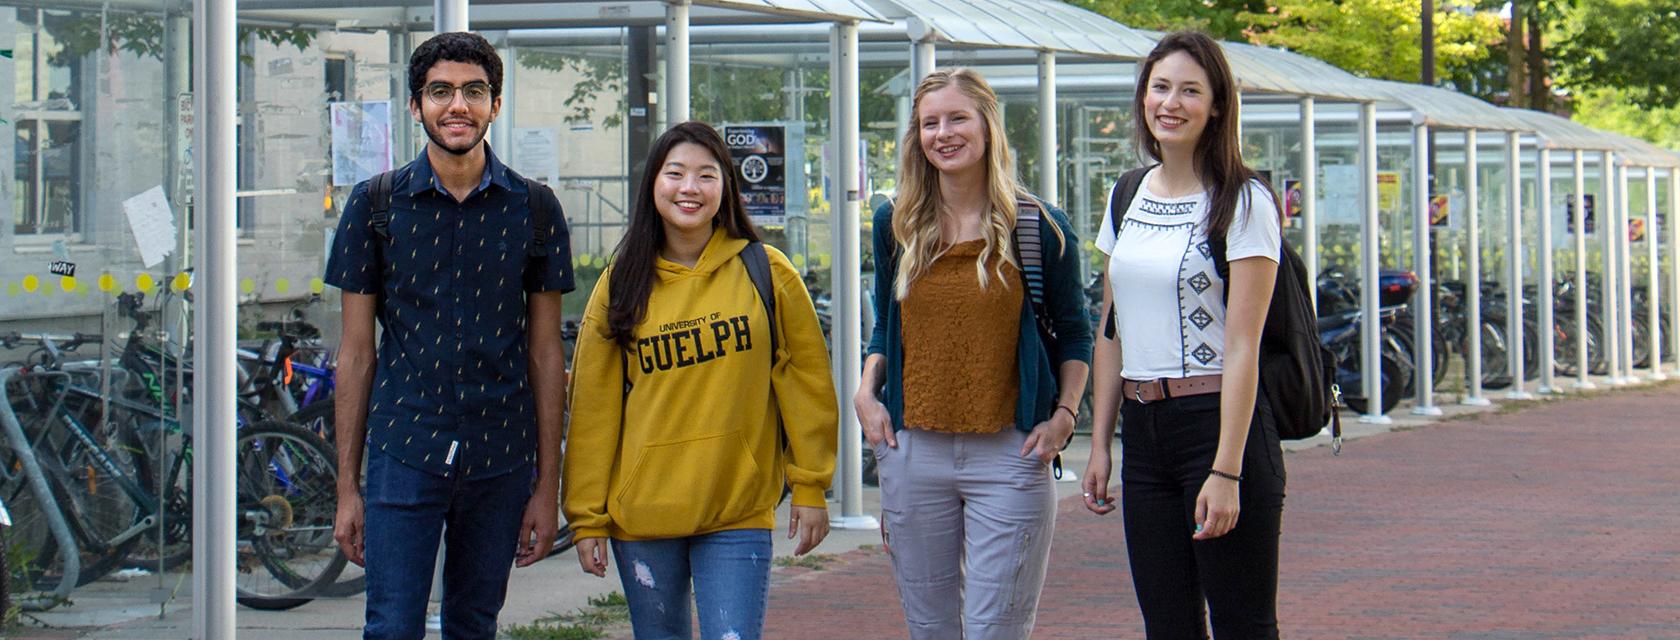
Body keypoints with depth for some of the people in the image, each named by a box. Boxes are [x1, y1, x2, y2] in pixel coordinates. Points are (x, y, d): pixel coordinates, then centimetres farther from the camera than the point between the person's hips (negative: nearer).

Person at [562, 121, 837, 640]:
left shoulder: (766, 273, 0)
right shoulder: (621, 285, 4)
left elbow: (806, 385, 4)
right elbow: (592, 408, 4)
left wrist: (810, 489, 1)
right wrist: (587, 517, 2)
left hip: (738, 514, -2)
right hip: (642, 515, 2)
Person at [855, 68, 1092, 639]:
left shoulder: (1039, 227, -2)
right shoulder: (895, 225, 7)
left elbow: (1073, 334, 8)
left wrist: (1064, 415, -5)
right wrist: (867, 392, 2)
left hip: (1009, 454, -3)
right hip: (913, 454, 3)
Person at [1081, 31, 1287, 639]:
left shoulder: (1243, 202, -8)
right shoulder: (1127, 199, 12)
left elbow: (1243, 345, -13)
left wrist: (1226, 471, -18)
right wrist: (1099, 445, 11)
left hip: (1220, 423, -6)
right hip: (1143, 430, 6)